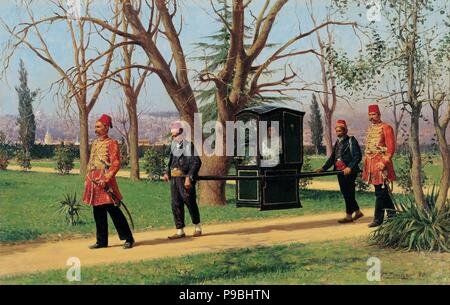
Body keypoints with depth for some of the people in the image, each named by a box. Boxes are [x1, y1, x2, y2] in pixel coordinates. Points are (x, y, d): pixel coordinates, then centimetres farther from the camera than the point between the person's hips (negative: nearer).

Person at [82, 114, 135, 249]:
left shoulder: (112, 143, -7)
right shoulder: (95, 143, 16)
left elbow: (116, 164, -13)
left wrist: (106, 180, -20)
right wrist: (88, 180, 15)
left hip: (105, 181, -7)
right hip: (94, 182, 7)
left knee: (113, 210, -6)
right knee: (98, 213, 10)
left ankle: (128, 238, 4)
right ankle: (102, 241, 19)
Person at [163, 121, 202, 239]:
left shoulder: (188, 144, -11)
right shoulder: (174, 145, 14)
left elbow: (196, 163, -16)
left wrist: (189, 177, -22)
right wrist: (167, 172, 11)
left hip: (185, 179, -7)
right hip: (174, 178, 7)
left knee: (190, 202, 2)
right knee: (176, 204, 5)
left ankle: (198, 228, 20)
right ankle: (180, 231, 11)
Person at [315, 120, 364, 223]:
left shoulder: (351, 141, -6)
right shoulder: (337, 142, 17)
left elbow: (358, 156, -13)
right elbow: (332, 158, 16)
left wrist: (350, 167, -25)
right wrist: (323, 168, 5)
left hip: (349, 171, -8)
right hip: (340, 171, 8)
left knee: (348, 193, -4)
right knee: (345, 192, 11)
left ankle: (349, 215, 3)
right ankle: (357, 211, 25)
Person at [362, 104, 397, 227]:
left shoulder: (386, 128, -7)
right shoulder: (370, 128, 17)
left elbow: (391, 148, -13)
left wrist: (384, 162, -20)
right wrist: (366, 165, 17)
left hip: (380, 164, -8)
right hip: (371, 164, 8)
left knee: (380, 193, -6)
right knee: (383, 192, 14)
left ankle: (378, 219, -1)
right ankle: (392, 213, 24)